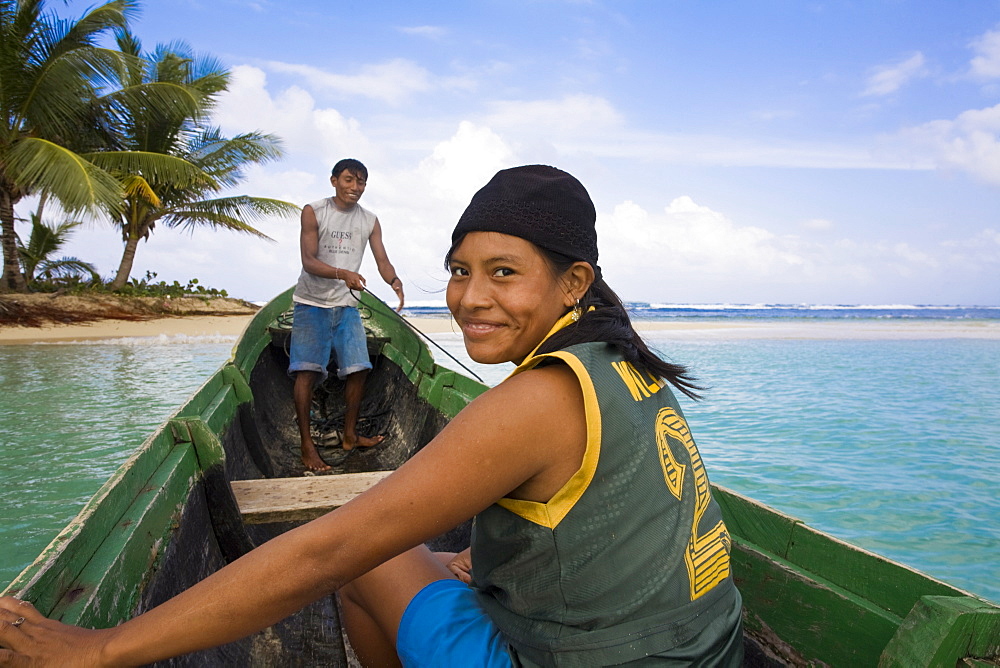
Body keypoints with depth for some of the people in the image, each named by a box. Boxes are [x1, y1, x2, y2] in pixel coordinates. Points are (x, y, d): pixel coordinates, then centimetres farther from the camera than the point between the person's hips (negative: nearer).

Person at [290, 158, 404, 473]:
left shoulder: (370, 220, 7)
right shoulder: (313, 212, -4)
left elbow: (382, 260, -1)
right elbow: (308, 261, -13)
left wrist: (394, 281, -24)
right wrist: (343, 274, -32)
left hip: (347, 305, 4)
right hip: (312, 303, -3)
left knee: (358, 369, 0)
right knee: (307, 370, -9)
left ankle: (349, 435, 18)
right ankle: (306, 443, -2)